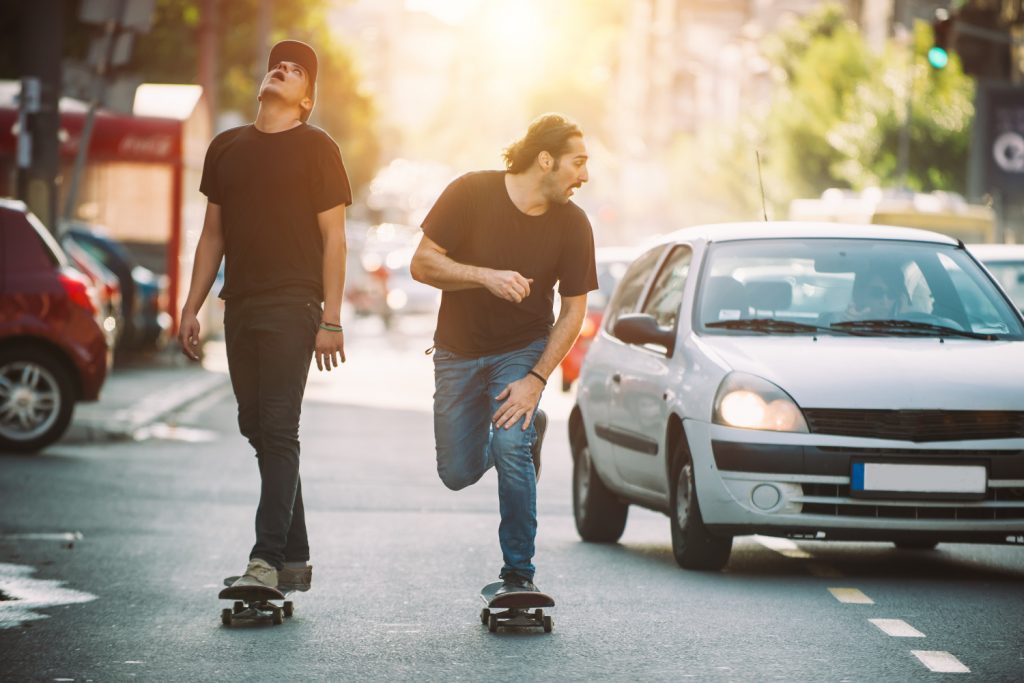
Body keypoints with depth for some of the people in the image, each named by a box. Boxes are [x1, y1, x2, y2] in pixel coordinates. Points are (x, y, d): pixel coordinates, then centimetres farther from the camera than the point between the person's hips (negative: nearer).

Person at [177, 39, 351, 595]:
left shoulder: (315, 149, -1)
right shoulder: (226, 148, 15)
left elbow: (333, 239, -4)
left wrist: (331, 320, -10)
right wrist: (192, 307, 12)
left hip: (291, 307, -6)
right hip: (240, 308, 6)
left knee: (278, 430, -11)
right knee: (257, 429, 7)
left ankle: (268, 560, -13)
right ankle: (295, 559, 13)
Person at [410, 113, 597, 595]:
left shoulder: (572, 224, -13)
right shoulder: (471, 194, -17)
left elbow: (573, 310, -7)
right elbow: (422, 265, -16)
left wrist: (536, 379, -16)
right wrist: (487, 276, -30)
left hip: (523, 348, -1)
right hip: (458, 351, 1)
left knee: (510, 446, -23)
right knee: (458, 474, 3)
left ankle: (519, 573, -10)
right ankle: (527, 429, 35)